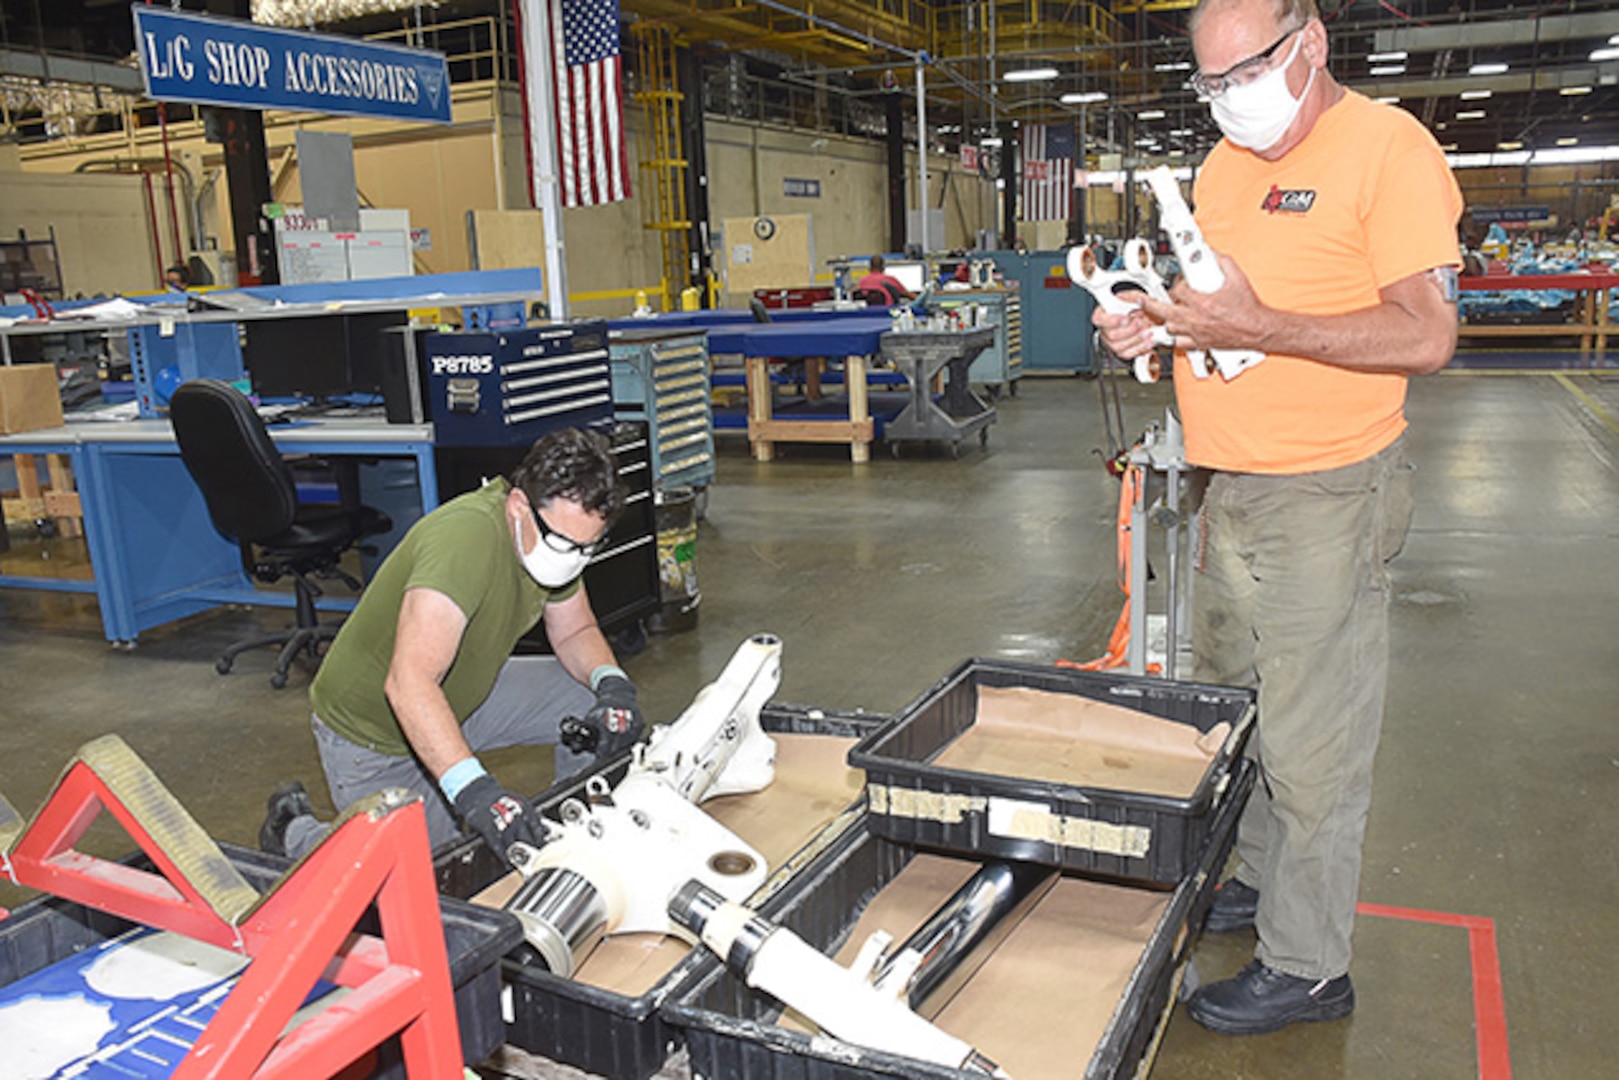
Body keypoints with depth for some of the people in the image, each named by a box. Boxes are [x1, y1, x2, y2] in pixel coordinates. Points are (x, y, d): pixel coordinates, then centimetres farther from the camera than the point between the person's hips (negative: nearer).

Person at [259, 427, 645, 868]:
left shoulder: (561, 532, -11)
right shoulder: (467, 535, -37)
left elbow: (575, 631, 3)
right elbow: (409, 683, -45)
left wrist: (613, 684, -18)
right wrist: (473, 790, -55)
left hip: (465, 693, 7)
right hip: (374, 732, -7)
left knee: (591, 699, -6)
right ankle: (294, 830, 22)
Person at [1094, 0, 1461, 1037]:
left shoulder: (1388, 146, -11)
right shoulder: (1226, 159, 13)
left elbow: (1426, 335, -18)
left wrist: (1260, 325, -25)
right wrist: (1155, 324, 1)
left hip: (1326, 494, -8)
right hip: (1231, 489, 8)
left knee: (1312, 745, 0)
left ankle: (1308, 966, 15)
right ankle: (1263, 876, 38)